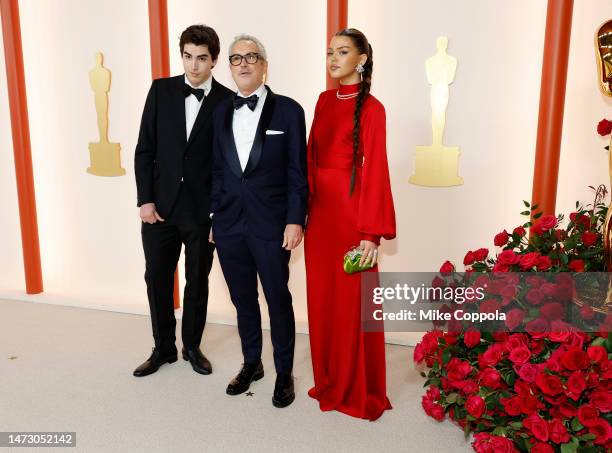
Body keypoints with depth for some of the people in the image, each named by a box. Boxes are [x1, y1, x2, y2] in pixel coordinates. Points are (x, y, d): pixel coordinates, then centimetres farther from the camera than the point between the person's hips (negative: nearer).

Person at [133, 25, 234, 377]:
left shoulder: (228, 101, -5)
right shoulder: (161, 90, 2)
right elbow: (145, 149, 2)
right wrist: (145, 200, -5)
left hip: (203, 210, -2)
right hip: (161, 205, 2)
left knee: (198, 281, 11)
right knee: (157, 278, 11)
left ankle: (192, 346, 31)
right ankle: (164, 348, 30)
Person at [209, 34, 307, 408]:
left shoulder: (288, 110, -3)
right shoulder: (222, 112, 9)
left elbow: (297, 172, -5)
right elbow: (218, 169, 11)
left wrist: (295, 220, -11)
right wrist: (215, 216, 8)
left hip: (271, 224, -4)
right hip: (230, 224, 4)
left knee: (278, 299, 7)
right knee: (243, 299, 15)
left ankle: (284, 372, 25)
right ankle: (252, 363, 34)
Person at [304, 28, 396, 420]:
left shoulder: (371, 108, -9)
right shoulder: (325, 101, 11)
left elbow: (374, 170, -14)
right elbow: (311, 156, 12)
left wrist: (371, 232, -17)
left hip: (351, 210, -6)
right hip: (320, 210, 7)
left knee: (351, 301, 3)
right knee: (322, 296, 13)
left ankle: (359, 391, 21)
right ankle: (329, 381, 31)